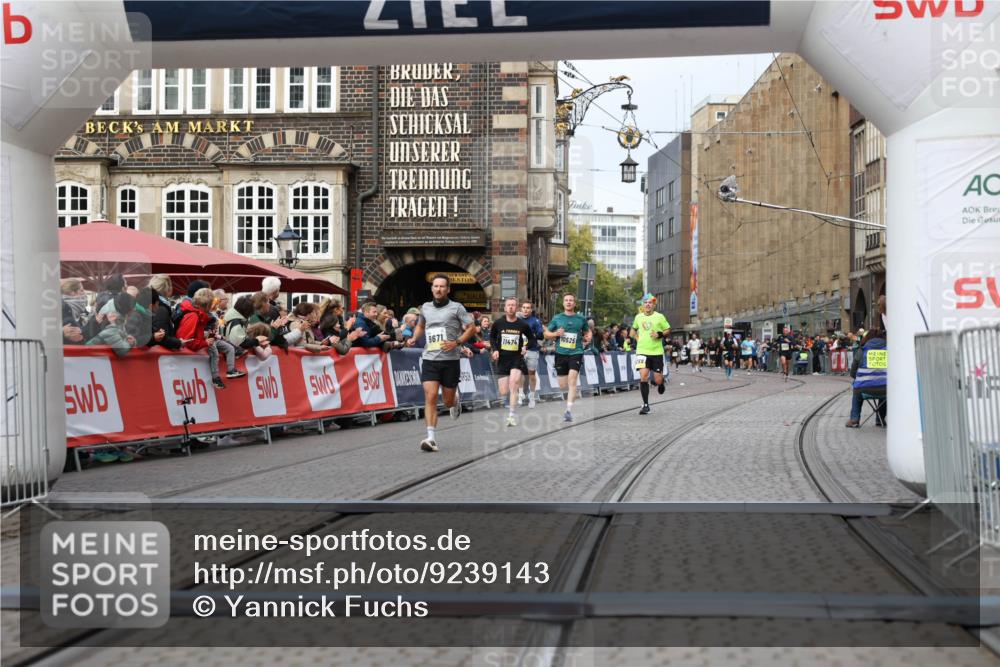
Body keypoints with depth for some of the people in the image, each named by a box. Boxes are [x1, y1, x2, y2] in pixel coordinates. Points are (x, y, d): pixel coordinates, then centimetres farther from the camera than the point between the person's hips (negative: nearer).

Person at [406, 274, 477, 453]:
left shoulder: (456, 308, -1)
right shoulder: (425, 308, 10)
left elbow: (472, 328, -1)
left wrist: (456, 342, -14)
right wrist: (414, 338, 10)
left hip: (450, 360, -2)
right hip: (429, 359, 2)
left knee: (448, 401, 7)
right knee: (430, 397, -14)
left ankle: (455, 400, 46)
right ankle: (432, 438, -15)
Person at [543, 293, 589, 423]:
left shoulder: (581, 319, 6)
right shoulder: (557, 318, 7)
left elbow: (586, 333, 21)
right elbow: (546, 334, 12)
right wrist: (556, 334, -7)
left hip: (576, 353, -2)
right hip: (560, 353, 2)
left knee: (572, 379, -20)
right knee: (562, 385, 5)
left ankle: (569, 410, -23)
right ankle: (571, 394, 39)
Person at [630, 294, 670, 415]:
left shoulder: (659, 317, -2)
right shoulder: (638, 317, 7)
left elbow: (668, 330, 5)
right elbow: (634, 328, 26)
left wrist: (660, 334, -13)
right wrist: (637, 338, 10)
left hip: (656, 352, -1)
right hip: (642, 351, 1)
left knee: (657, 381, -1)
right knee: (643, 377, -14)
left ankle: (661, 382, 39)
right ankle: (645, 404, -4)